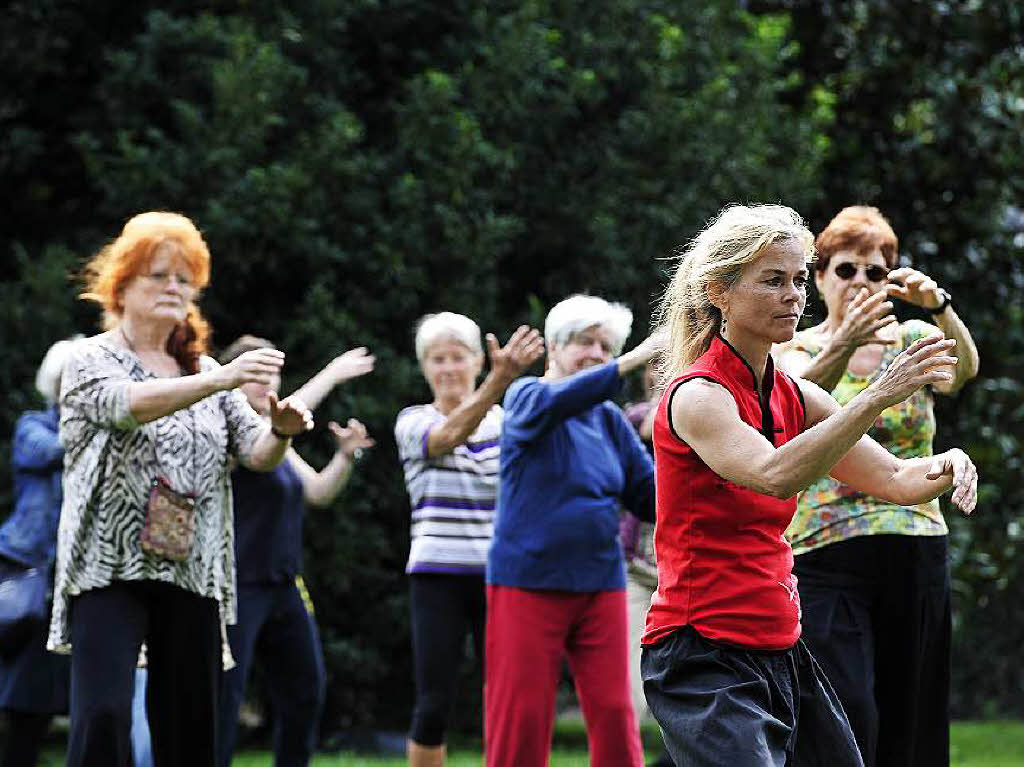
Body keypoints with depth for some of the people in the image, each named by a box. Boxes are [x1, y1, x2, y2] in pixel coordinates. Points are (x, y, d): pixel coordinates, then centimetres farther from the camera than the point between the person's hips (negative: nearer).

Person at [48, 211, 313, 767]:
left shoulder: (205, 371, 15)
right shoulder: (90, 361, 0)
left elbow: (255, 452, 4)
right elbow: (127, 404, -22)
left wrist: (280, 431, -21)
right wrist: (220, 381, -35)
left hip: (192, 576, 5)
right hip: (109, 570, -5)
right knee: (103, 716, -19)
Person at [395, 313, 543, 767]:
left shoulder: (505, 421, 11)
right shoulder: (413, 423, 1)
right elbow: (449, 436, -21)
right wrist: (499, 381, -38)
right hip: (439, 578, -2)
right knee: (434, 705, -4)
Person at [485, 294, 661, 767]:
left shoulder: (610, 420, 11)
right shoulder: (525, 397, -2)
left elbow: (651, 498, 8)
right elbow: (550, 405, -27)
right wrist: (628, 365, -36)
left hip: (600, 585, 4)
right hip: (527, 581, -4)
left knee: (614, 716, -2)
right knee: (520, 721, -3)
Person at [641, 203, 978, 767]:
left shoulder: (793, 397, 11)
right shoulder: (696, 394, -13)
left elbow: (896, 479, 14)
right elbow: (774, 476, -32)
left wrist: (947, 465, -9)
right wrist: (876, 397, -38)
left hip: (781, 655, 8)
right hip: (705, 661, -8)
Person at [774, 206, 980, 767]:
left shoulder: (913, 340, 9)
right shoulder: (801, 349, 5)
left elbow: (963, 369, -13)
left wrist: (938, 305, -34)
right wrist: (843, 346, -40)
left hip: (916, 555, 3)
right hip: (826, 553, -2)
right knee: (847, 721, -15)